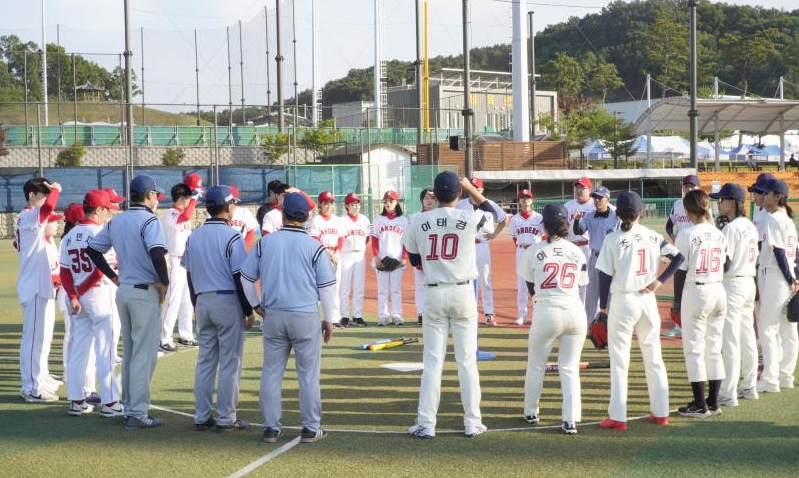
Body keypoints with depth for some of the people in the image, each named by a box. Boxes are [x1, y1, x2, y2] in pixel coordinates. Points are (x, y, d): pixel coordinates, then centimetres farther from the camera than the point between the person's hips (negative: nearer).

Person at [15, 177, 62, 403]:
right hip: (34, 286, -11)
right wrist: (56, 189, -19)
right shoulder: (29, 216, -15)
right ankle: (31, 388, -4)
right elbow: (48, 207, -38)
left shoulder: (29, 219, 16)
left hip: (39, 286, 11)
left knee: (39, 335, 19)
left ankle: (40, 379, 29)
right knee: (33, 336, -7)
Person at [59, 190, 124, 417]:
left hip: (77, 298, 7)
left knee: (78, 348, 12)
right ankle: (109, 403, 1)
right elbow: (103, 268, -19)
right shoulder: (99, 233, -12)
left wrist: (73, 296, -4)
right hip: (99, 294, -7)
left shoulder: (69, 236, 8)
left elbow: (64, 271, 4)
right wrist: (81, 290, -8)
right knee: (105, 350, -2)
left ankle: (76, 401, 15)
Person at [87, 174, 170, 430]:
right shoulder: (149, 220, -13)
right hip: (146, 293, -7)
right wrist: (164, 282, -15)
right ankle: (138, 413, -2)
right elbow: (157, 253, -28)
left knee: (129, 353, 16)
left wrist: (113, 276, 13)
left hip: (123, 291, 7)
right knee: (144, 354, -3)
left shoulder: (115, 221, 9)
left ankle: (129, 408, 21)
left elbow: (92, 248, 12)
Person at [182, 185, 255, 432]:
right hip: (228, 301, -6)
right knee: (229, 362, 1)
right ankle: (226, 418, 4)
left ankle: (202, 417, 15)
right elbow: (239, 277, -13)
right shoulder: (231, 236, -12)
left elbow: (189, 275, 12)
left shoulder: (194, 236, 7)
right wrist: (249, 311, -7)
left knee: (205, 360, 12)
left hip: (203, 302, 6)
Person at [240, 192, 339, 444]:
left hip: (272, 316, 2)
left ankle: (271, 427, 12)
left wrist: (255, 304, 20)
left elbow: (246, 277, 8)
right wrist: (329, 319, 5)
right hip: (306, 317, -2)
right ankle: (310, 428, 7)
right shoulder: (314, 247, -6)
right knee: (308, 373, 5)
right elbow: (327, 286, -4)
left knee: (271, 372, 10)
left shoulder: (265, 242, 1)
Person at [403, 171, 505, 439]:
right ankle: (472, 423, 9)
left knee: (432, 360, 4)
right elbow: (498, 214, 13)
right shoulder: (469, 219, -7)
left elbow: (414, 260, 8)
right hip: (463, 293, -1)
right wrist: (472, 190, 11)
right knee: (467, 359, 6)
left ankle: (426, 424, 2)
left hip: (433, 294, 1)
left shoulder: (419, 221, -3)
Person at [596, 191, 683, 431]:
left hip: (622, 302, -4)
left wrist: (603, 305, 2)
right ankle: (661, 412, 18)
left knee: (619, 361, 1)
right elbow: (678, 257, 0)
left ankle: (617, 417, 0)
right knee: (654, 358, 13)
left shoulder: (613, 239, -10)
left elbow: (605, 275, -8)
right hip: (648, 301, 4)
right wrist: (659, 281, 1)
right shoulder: (653, 236, 2)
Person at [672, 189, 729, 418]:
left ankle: (700, 405, 1)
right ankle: (713, 403, 17)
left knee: (694, 349, 1)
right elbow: (726, 266, 10)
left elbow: (681, 270, -10)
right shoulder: (719, 235, 4)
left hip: (695, 293, -6)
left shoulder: (686, 234, -12)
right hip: (719, 292, 6)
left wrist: (677, 301, -2)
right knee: (714, 349, 13)